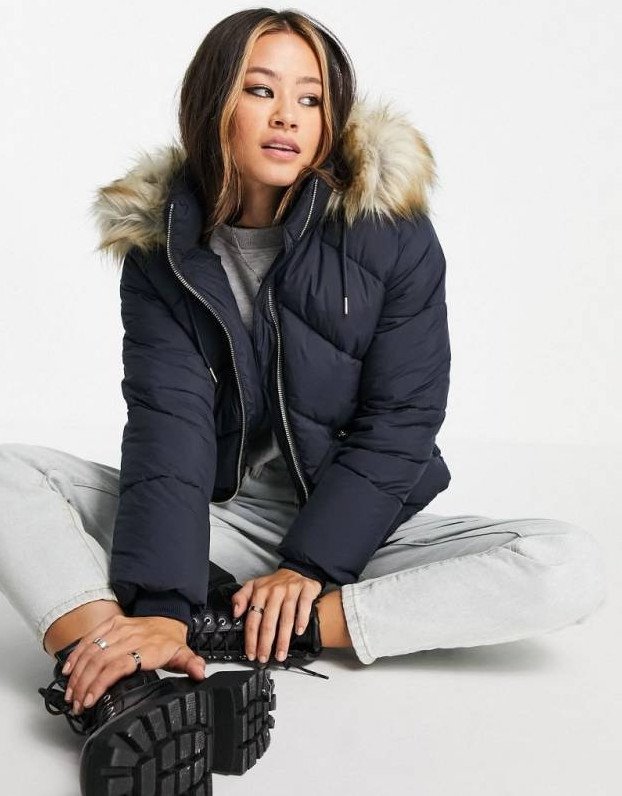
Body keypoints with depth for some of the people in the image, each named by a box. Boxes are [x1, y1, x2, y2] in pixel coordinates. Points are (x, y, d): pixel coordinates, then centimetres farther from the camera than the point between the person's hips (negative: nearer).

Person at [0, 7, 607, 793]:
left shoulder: (391, 233, -9)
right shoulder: (159, 250, -5)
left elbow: (398, 425, -10)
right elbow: (166, 427, -17)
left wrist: (311, 564, -19)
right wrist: (160, 601, -31)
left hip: (350, 528, 0)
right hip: (215, 523, 1)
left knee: (569, 566, -26)